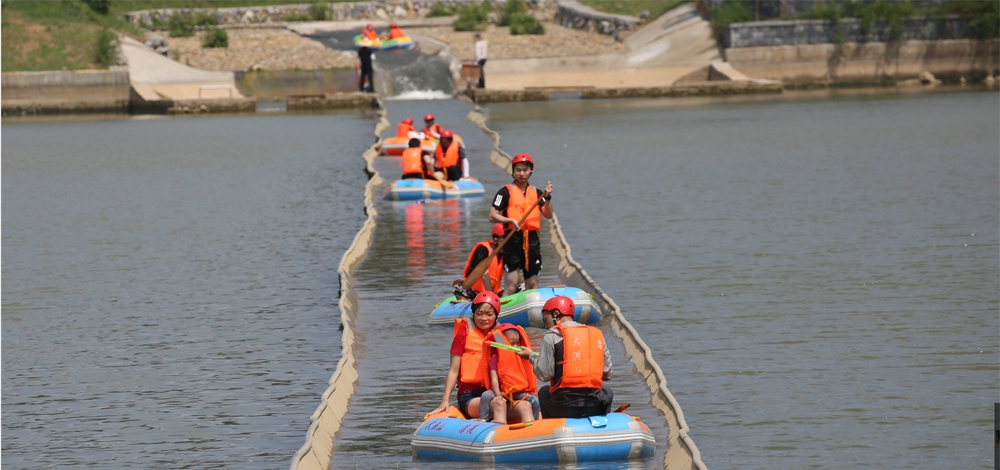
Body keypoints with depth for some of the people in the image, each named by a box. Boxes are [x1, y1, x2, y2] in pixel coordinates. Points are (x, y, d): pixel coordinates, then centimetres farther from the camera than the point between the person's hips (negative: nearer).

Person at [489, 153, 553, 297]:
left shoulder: (536, 193, 13)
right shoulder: (506, 192, -1)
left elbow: (548, 215, 4)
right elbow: (493, 216, -6)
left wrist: (547, 197, -10)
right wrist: (511, 220, -21)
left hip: (532, 240, 5)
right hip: (513, 240, -5)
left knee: (532, 285, 8)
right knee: (511, 286, -10)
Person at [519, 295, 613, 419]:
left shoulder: (552, 335, -1)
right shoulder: (597, 334, 10)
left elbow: (545, 374, -5)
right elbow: (607, 374, 9)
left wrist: (531, 357, 13)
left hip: (564, 408, -2)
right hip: (596, 407, 2)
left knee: (544, 392, 32)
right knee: (607, 392, 37)